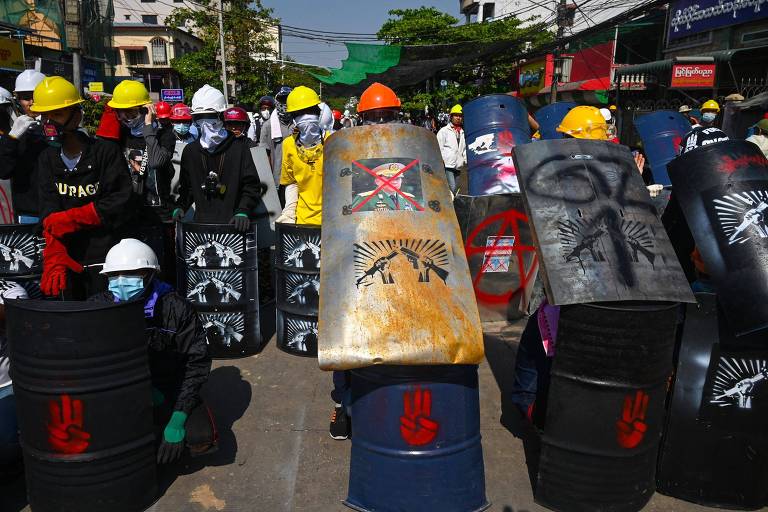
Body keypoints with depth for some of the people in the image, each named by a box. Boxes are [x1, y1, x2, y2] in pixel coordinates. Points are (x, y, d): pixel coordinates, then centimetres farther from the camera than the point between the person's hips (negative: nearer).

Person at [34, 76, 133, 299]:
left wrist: (69, 219, -13)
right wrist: (54, 258, -18)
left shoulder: (105, 151, -6)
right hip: (68, 257, 4)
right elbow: (49, 214, -4)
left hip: (105, 255, -4)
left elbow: (119, 203, -13)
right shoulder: (47, 159, 8)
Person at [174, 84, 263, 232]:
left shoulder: (238, 146, 0)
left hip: (233, 223, -3)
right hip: (201, 222, 3)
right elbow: (186, 186, 23)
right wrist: (181, 207, 7)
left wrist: (243, 211, -15)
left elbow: (251, 184, -2)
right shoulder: (190, 151, 12)